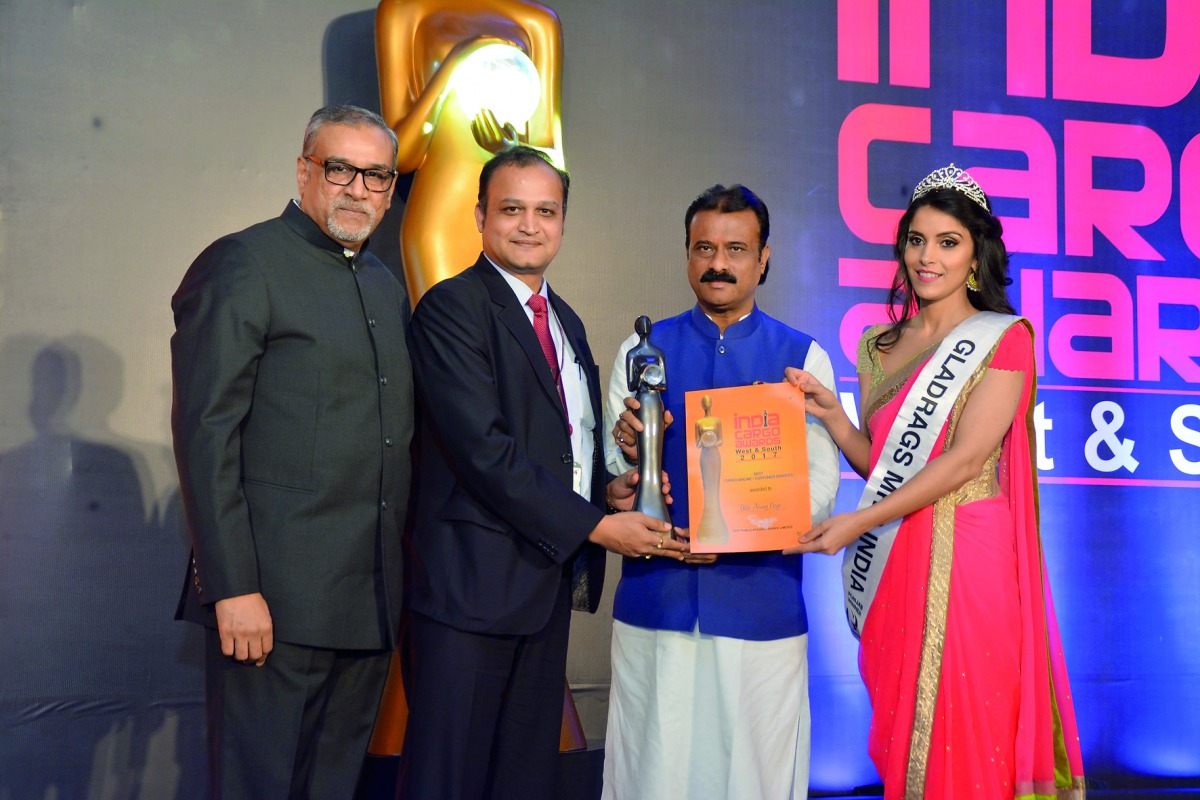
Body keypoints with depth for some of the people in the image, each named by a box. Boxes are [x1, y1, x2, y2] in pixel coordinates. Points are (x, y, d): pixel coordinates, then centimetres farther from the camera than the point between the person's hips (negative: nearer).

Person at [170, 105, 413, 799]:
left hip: (371, 601, 7)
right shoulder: (241, 266, -6)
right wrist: (232, 588, -18)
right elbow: (205, 434, -12)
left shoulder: (387, 285, 18)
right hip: (275, 600, -7)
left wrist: (400, 573, 14)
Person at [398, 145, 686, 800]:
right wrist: (595, 525, -16)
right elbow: (485, 451, -18)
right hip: (473, 582, -8)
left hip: (550, 578, 8)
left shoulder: (566, 321, 17)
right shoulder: (451, 307, -10)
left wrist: (608, 487, 0)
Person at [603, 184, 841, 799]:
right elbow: (610, 474, 6)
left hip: (763, 604, -1)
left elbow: (820, 483, -1)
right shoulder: (641, 351, 8)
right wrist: (626, 450, -17)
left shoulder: (804, 358, 5)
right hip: (654, 601, 1)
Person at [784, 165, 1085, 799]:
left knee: (966, 734, 0)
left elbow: (967, 459, -13)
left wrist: (857, 524, -18)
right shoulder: (878, 347, 13)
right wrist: (831, 414, -5)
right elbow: (878, 464, 13)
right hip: (894, 565, 5)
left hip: (968, 558, -5)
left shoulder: (1005, 338, -3)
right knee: (901, 740, 10)